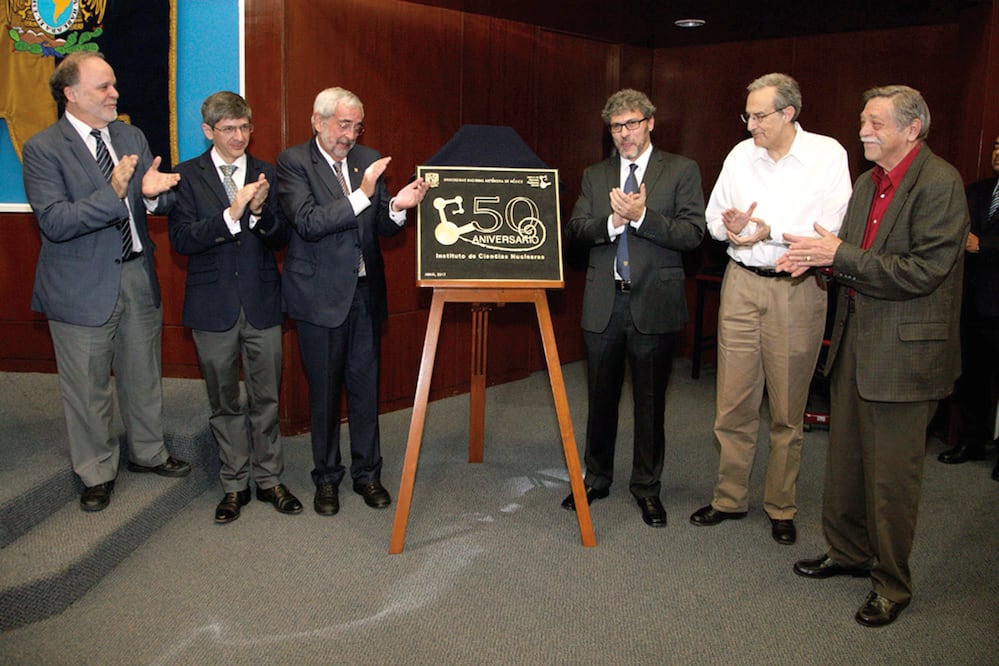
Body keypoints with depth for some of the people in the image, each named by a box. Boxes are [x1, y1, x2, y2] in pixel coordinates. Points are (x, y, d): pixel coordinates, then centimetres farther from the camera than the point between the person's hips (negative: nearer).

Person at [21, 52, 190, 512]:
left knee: (143, 376, 18)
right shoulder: (43, 149, -10)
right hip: (82, 287, -5)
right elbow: (54, 222, -20)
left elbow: (159, 203, 8)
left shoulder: (131, 137, 7)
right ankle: (96, 472, 29)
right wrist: (112, 194, -31)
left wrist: (154, 192, -16)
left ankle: (147, 452, 38)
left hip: (137, 276, 5)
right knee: (87, 388, 9)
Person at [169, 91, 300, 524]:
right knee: (224, 403, 10)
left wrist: (260, 212, -17)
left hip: (262, 305, 1)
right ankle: (234, 485, 24)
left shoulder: (266, 174, 6)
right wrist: (231, 214, -22)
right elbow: (181, 238, -12)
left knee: (266, 398, 9)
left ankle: (269, 480, 24)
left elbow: (283, 237, 2)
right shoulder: (187, 175, -1)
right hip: (213, 307, -1)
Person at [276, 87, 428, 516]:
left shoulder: (368, 160, 8)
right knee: (324, 389, 8)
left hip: (365, 292, 4)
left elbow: (381, 227, 8)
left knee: (365, 386, 10)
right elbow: (308, 223, -19)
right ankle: (327, 477, 24)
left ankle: (367, 473, 25)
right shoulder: (293, 162, -6)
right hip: (320, 293, -4)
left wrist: (397, 207, -14)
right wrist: (362, 195, -26)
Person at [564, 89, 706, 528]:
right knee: (600, 397, 13)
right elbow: (574, 232, 2)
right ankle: (596, 479, 29)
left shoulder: (681, 171, 2)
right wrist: (612, 221, -15)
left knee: (650, 401, 7)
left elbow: (693, 233, -8)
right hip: (603, 302, 3)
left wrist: (642, 216, -18)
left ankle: (647, 487, 23)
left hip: (654, 303, -3)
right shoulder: (595, 176, 12)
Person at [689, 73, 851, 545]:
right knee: (733, 403, 7)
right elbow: (713, 217, 12)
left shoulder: (828, 154, -4)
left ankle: (781, 507, 23)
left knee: (787, 409, 7)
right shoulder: (741, 154, 7)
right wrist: (729, 224, -11)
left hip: (797, 290, -3)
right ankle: (729, 498, 22)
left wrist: (771, 231, -19)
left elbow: (832, 230, -11)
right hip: (741, 284, 3)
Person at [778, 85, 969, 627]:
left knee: (892, 476, 3)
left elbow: (921, 273, -22)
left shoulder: (939, 183, -14)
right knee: (845, 460, 18)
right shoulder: (868, 182, 11)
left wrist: (839, 254, -20)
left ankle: (892, 585, 21)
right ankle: (849, 552, 37)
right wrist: (817, 258, -4)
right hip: (855, 340, 8)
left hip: (905, 350, -8)